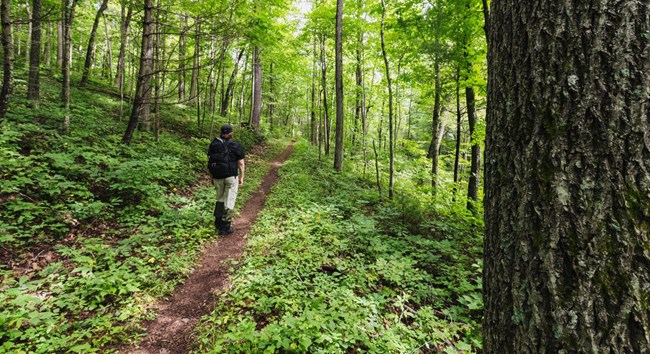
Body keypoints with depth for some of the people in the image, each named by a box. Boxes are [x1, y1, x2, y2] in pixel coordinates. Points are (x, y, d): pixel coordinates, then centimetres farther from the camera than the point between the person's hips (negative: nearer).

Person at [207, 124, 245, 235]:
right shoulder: (236, 146, -6)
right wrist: (241, 177, 3)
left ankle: (218, 223, 28)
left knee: (220, 198, 20)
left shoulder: (213, 144, 3)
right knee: (229, 201, 3)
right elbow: (241, 163, -6)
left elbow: (209, 160, 4)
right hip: (231, 176, -4)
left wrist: (212, 176, 11)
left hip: (217, 176, 4)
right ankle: (225, 227, 6)